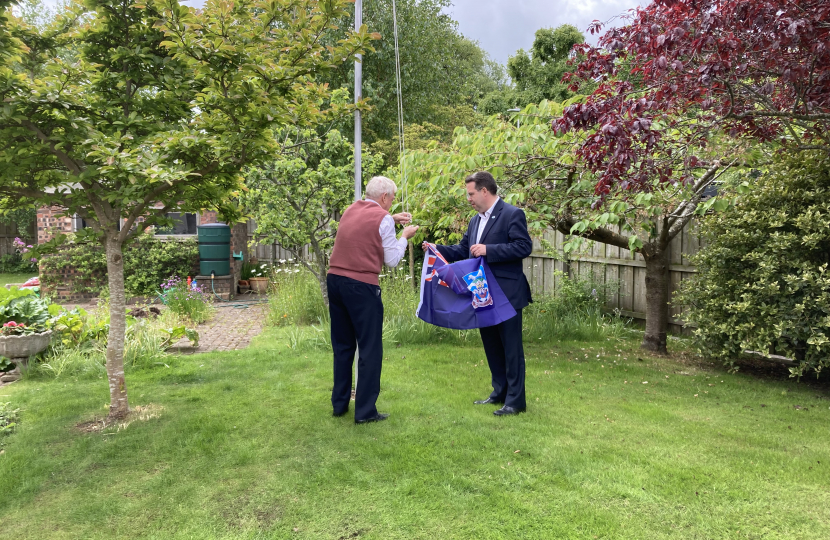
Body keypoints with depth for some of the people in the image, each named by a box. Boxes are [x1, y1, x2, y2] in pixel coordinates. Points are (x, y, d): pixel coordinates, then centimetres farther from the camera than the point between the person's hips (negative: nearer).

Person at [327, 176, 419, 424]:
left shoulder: (351, 210, 13)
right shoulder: (382, 218, -7)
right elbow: (392, 260, -4)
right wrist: (404, 237, 11)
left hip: (334, 280, 8)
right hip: (361, 286, -7)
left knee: (342, 346, 17)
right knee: (370, 348, 2)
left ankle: (340, 403, 26)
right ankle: (365, 410, 5)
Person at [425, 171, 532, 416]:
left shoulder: (512, 214, -11)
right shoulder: (476, 220, 14)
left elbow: (524, 246, -19)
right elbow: (463, 249, 16)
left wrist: (488, 250, -23)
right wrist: (438, 250, 1)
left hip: (506, 294, -9)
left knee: (511, 346, -1)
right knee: (491, 345, 16)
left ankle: (515, 400, 8)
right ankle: (500, 392, 29)